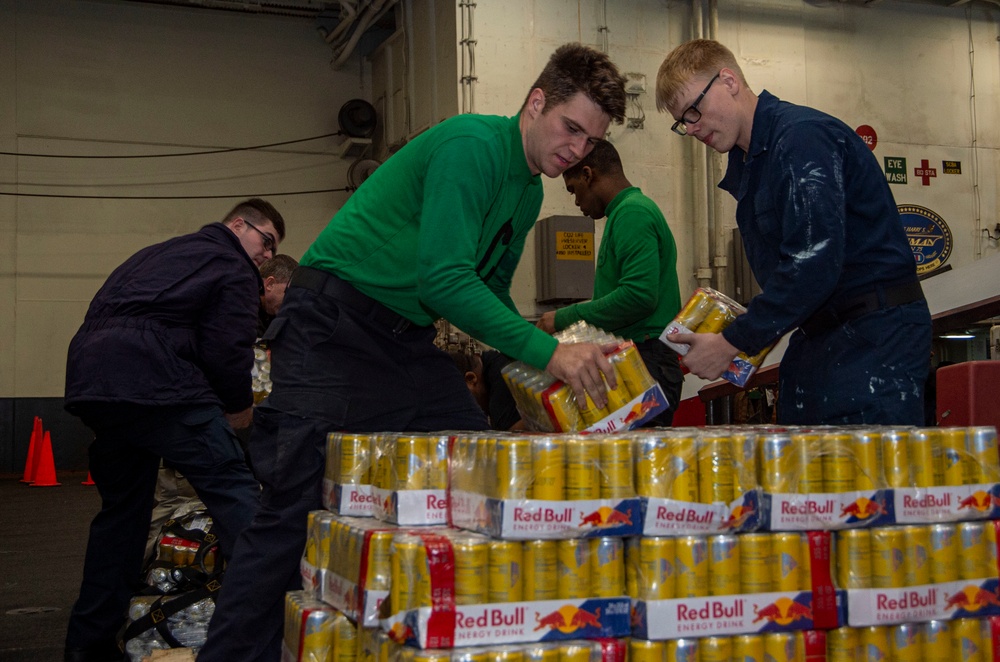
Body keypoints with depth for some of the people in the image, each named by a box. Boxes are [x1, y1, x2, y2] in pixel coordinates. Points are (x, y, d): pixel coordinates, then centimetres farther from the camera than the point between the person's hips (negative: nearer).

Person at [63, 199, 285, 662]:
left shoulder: (159, 253, 33)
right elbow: (228, 347, -6)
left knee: (121, 506, 18)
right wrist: (239, 407, 11)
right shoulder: (234, 268, 7)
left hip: (88, 378, 9)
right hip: (152, 380, -9)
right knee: (233, 490, -9)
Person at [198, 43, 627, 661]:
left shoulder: (528, 193, 13)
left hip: (410, 342, 9)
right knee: (296, 513, -11)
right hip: (335, 329, -9)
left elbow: (491, 293, 21)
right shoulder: (472, 145, -16)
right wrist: (547, 352, -25)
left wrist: (553, 348, 5)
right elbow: (443, 279, -25)